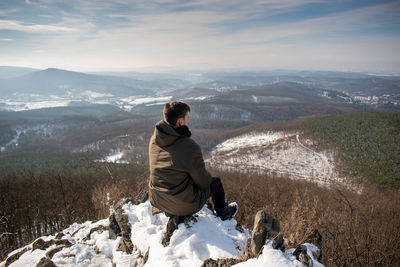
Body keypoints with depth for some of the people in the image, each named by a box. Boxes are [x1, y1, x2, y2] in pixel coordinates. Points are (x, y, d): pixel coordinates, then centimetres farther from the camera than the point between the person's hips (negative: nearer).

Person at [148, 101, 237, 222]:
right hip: (184, 205, -6)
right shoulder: (190, 147, -27)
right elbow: (203, 182, -15)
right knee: (216, 182, 20)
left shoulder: (154, 139, -6)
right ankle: (223, 211, 45)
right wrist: (208, 178, 9)